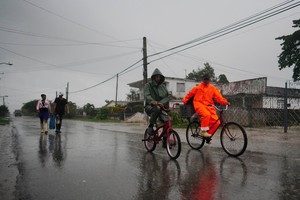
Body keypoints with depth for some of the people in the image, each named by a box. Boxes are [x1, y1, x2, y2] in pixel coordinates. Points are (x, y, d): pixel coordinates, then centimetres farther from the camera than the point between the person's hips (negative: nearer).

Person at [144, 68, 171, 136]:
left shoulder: (163, 86, 17)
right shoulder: (148, 85, 3)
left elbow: (168, 96, 6)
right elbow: (147, 95, -15)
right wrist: (152, 101, -37)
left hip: (162, 107, 4)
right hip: (150, 106, -4)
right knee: (157, 108, -38)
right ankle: (150, 127, -23)